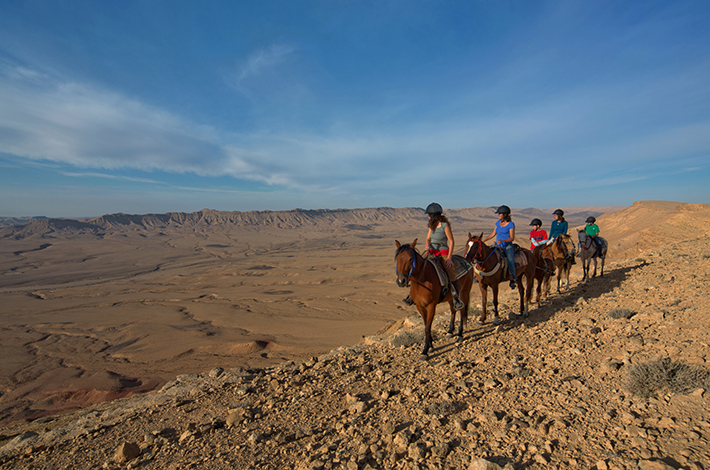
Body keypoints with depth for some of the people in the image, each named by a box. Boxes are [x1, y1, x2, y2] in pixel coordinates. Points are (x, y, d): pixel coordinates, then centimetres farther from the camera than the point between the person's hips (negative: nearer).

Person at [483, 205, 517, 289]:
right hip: (498, 246, 6)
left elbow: (512, 238, -10)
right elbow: (493, 234, 19)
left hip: (507, 246, -6)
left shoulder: (510, 224, -6)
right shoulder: (498, 222, 12)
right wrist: (483, 240, 13)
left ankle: (512, 279, -14)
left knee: (510, 260, -23)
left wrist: (502, 240, -26)